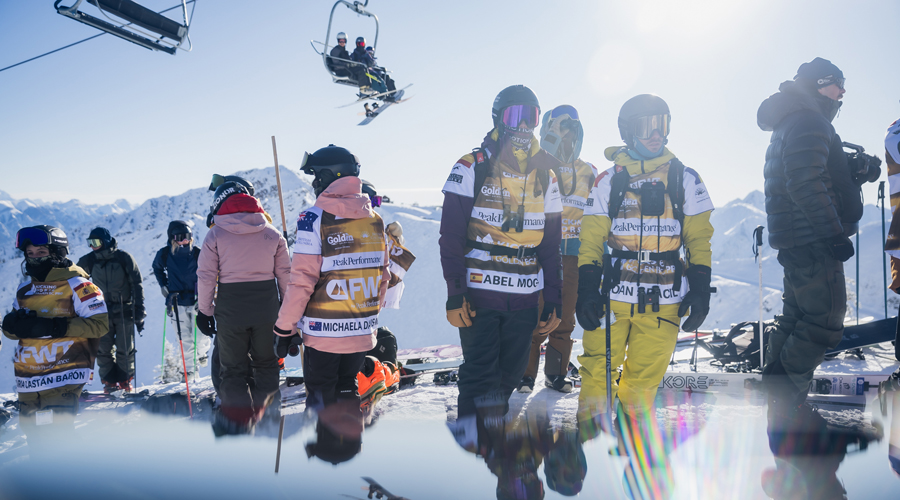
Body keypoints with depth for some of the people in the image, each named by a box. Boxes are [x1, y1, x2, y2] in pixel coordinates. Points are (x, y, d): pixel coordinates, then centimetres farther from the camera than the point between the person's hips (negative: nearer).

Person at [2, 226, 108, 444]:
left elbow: (99, 323, -12)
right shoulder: (24, 290, 14)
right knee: (33, 435, 15)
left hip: (62, 378, -7)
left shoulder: (76, 285, -6)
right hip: (28, 380, 7)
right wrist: (18, 323, -8)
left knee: (55, 438, -13)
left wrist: (55, 327, -20)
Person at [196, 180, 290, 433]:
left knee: (233, 369, 9)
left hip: (230, 310, -2)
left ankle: (238, 422, 9)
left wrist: (204, 310, 4)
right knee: (266, 364, 18)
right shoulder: (272, 233, 2)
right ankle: (264, 416, 21)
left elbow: (205, 277, -6)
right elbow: (285, 274, 4)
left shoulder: (215, 235, -5)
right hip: (267, 309, 2)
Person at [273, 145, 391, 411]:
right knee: (347, 389, 20)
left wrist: (285, 327, -6)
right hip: (363, 332, 5)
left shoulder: (315, 218, -13)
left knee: (321, 398, 9)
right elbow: (383, 276, 9)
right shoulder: (374, 219, 4)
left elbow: (302, 280, -15)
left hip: (324, 332, -5)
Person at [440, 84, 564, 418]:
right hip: (479, 295, -4)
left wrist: (553, 301, 9)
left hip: (524, 299, 4)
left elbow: (550, 245, 14)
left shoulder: (545, 176, 12)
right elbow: (451, 237, -5)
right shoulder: (472, 168, -1)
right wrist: (455, 294, -13)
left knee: (509, 378, 11)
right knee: (480, 381, -4)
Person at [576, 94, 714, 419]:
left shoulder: (685, 180, 8)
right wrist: (586, 291, -5)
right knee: (596, 373, -2)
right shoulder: (608, 181, 7)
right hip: (613, 296, 0)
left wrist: (700, 292, 0)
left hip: (664, 302, 0)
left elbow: (698, 241, 9)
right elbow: (591, 242, 5)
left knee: (644, 379, 5)